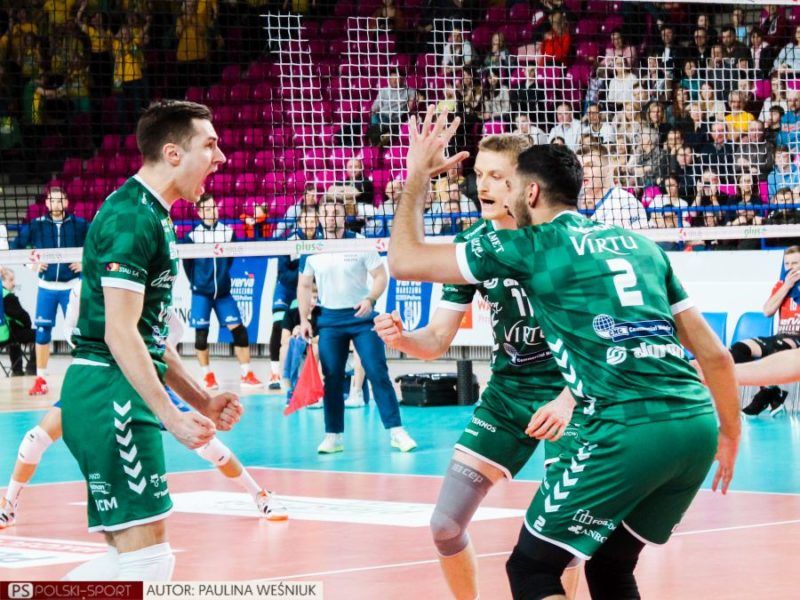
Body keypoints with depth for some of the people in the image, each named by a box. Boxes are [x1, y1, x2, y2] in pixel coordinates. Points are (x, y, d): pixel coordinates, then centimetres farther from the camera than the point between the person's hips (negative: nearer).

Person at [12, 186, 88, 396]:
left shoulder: (79, 225, -3)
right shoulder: (36, 226, 1)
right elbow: (16, 246, 11)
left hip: (71, 286, -2)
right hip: (46, 287, 2)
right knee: (42, 331, 2)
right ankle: (40, 379, 10)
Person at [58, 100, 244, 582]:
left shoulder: (153, 216, 18)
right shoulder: (131, 217, -13)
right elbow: (120, 332, -19)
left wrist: (202, 400, 19)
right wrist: (172, 416, -21)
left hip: (123, 400, 10)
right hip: (110, 395, -10)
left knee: (135, 556, 12)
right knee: (146, 558, -10)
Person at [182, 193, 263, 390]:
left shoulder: (228, 233, 0)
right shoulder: (193, 236, -8)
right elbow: (187, 263, 2)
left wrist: (221, 276, 11)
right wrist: (196, 283, 3)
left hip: (223, 292, 2)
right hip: (201, 293, -2)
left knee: (238, 329, -4)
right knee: (201, 333, 0)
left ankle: (247, 375, 1)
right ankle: (207, 376, 13)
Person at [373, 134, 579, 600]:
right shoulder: (473, 245, -3)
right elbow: (437, 340, 0)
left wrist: (569, 399, -29)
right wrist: (401, 338, -22)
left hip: (566, 389, -5)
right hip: (506, 390, 5)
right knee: (446, 525, -1)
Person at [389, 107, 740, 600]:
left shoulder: (532, 245, 5)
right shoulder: (640, 245, 20)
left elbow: (405, 261, 10)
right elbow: (714, 353, 19)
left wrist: (418, 178, 23)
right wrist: (730, 434, 29)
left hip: (630, 431, -7)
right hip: (698, 424, 7)